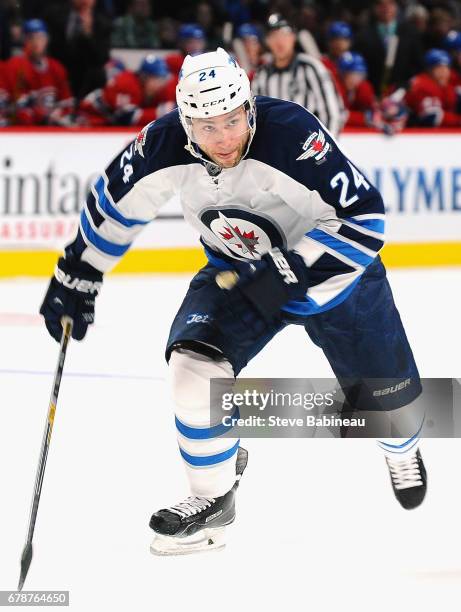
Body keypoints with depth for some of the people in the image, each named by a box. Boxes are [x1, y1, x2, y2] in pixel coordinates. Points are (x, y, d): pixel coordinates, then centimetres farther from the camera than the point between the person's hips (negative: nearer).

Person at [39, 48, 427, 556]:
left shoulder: (293, 135, -36)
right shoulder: (165, 145, -23)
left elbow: (364, 219, -33)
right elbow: (114, 204, -4)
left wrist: (288, 272, -37)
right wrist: (77, 276, 0)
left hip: (330, 266, -3)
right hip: (237, 269, 3)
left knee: (384, 390, 7)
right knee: (194, 361, -20)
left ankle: (402, 449, 46)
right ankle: (213, 499, 0)